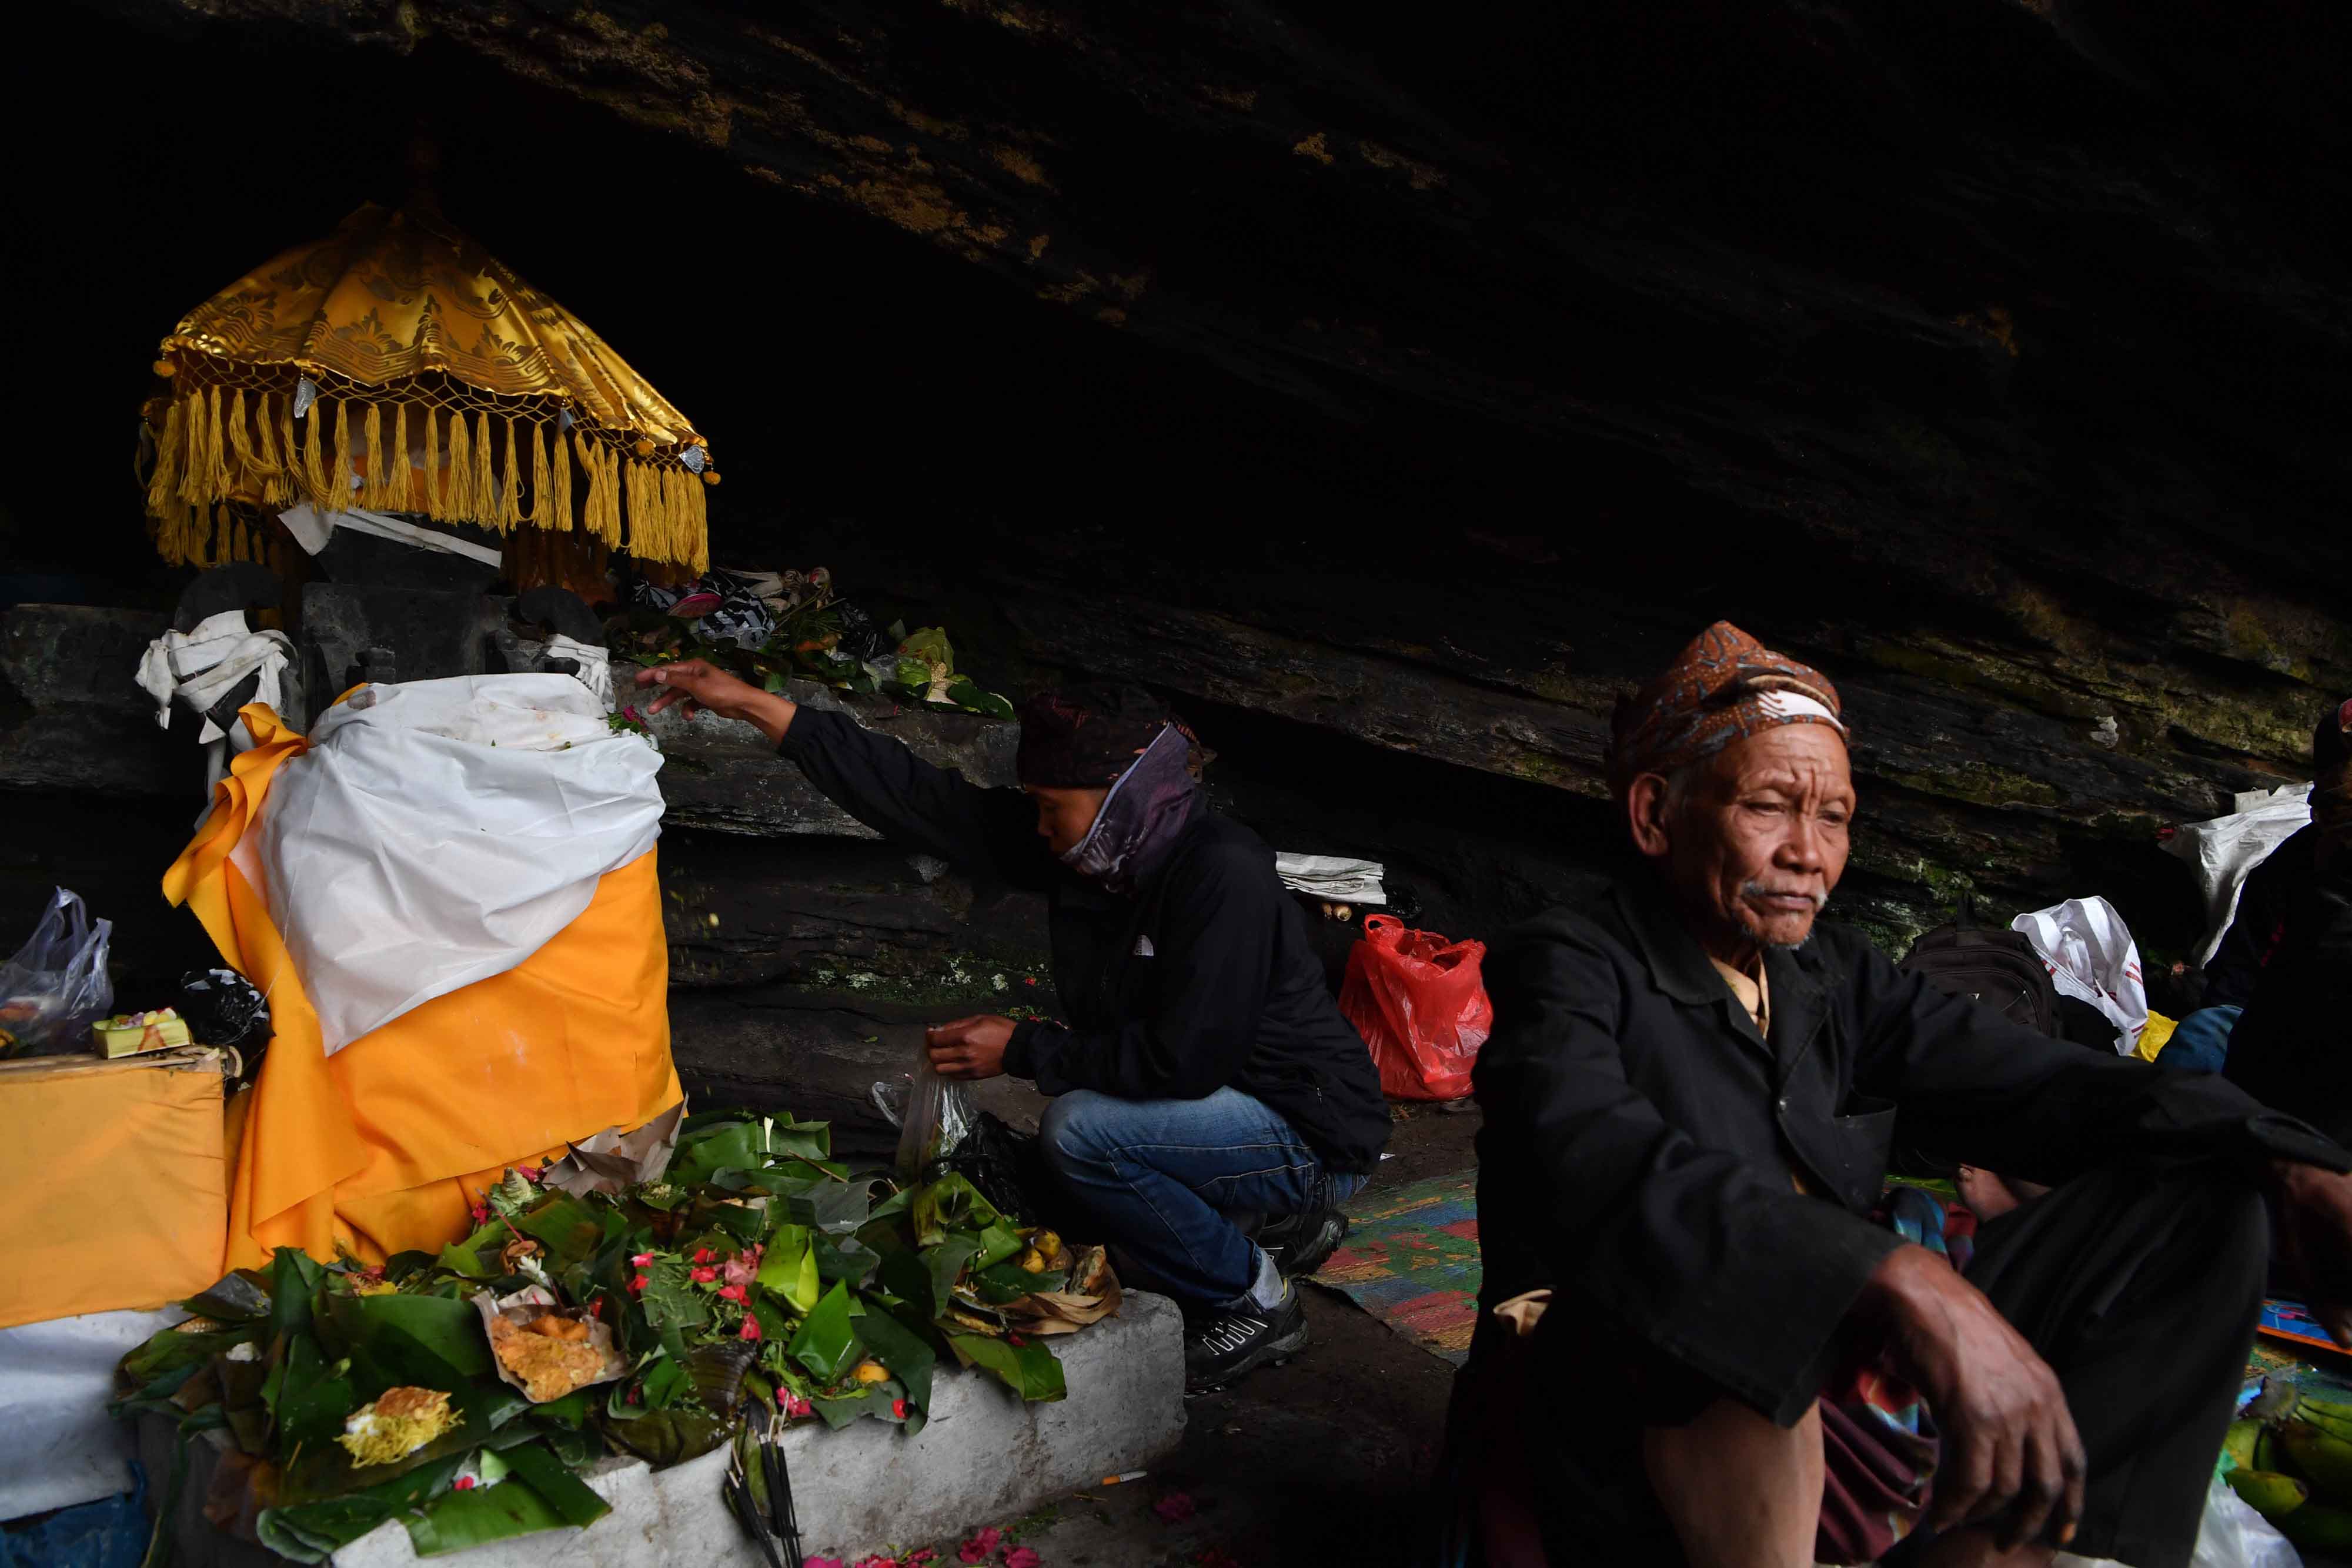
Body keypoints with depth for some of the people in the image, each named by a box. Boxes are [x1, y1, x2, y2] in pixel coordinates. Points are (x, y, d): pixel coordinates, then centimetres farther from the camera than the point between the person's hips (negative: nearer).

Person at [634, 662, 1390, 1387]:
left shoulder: (1225, 876, -28)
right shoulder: (1080, 850, -5)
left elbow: (1183, 1060, -30)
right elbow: (922, 798, -6)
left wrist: (1023, 1050, -19)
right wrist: (754, 705, -8)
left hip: (1312, 1134, -9)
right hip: (1229, 1111, 9)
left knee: (1079, 1130, -27)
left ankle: (1255, 1303, -3)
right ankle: (1286, 1225, 17)